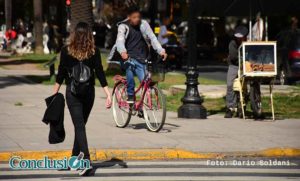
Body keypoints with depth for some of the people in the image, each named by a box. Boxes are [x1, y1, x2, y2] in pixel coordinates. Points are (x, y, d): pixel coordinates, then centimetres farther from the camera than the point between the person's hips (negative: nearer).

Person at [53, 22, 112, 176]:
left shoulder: (66, 51, -5)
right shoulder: (94, 52, -3)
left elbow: (61, 74, -2)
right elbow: (100, 73, -5)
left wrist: (55, 94, 7)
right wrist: (108, 94, -4)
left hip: (72, 93, -2)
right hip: (89, 93, 2)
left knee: (79, 126, -7)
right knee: (81, 125, 17)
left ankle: (86, 162, -23)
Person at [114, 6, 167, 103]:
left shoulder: (144, 24, -1)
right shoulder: (123, 26, -6)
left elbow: (152, 38, -7)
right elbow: (120, 40, -21)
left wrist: (161, 51, -24)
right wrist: (122, 52, -43)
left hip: (142, 58, 2)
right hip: (129, 56, -2)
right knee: (130, 66, -35)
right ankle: (130, 95, -22)